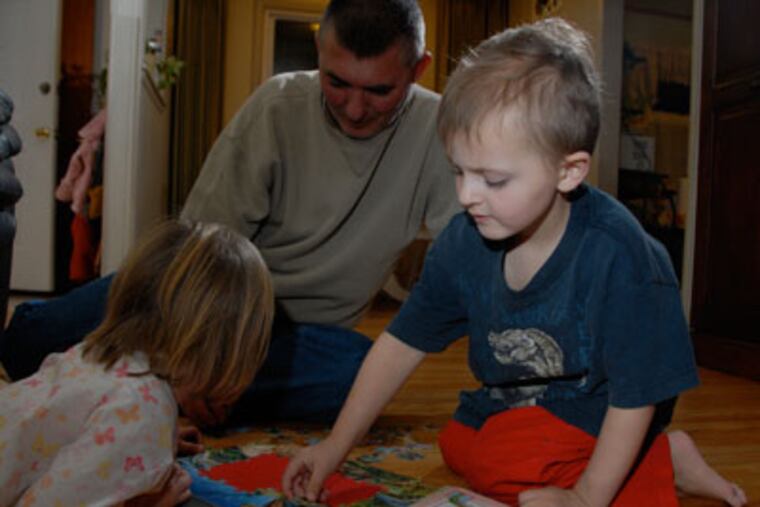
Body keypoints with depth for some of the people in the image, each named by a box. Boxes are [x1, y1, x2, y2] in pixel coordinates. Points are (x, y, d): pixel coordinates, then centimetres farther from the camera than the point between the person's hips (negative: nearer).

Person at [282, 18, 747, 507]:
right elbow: (402, 343, -6)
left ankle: (665, 460, -4)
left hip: (602, 419, -8)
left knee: (503, 459, -27)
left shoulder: (617, 256, -32)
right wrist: (337, 445, -6)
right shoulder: (464, 242, -14)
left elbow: (636, 392, -22)